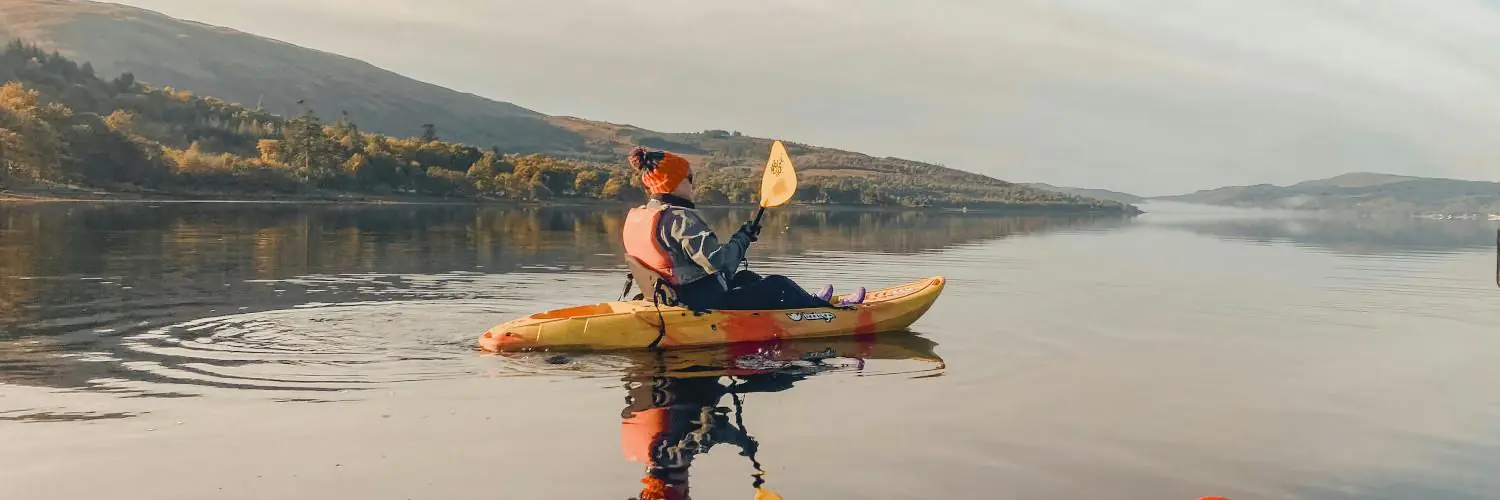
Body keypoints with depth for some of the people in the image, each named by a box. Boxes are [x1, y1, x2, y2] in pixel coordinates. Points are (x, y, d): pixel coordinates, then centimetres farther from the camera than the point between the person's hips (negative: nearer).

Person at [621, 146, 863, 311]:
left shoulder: (635, 217, 6)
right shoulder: (680, 218, -24)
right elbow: (717, 261, -30)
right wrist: (743, 237, -12)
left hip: (672, 300, 10)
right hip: (706, 306, -10)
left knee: (746, 278, 29)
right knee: (778, 285, 6)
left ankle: (811, 303, 46)